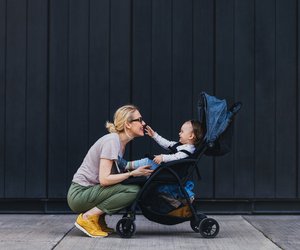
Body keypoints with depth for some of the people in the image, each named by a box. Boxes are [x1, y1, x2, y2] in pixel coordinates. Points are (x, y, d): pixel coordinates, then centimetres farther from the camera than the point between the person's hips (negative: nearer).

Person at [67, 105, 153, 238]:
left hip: (90, 191, 9)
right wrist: (133, 173, -19)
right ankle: (87, 217, -13)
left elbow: (114, 173, 8)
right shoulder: (112, 141, -17)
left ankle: (98, 220, 7)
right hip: (80, 194, -9)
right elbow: (104, 179, -23)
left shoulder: (120, 142, 12)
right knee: (134, 191, -20)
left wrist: (139, 170, -2)